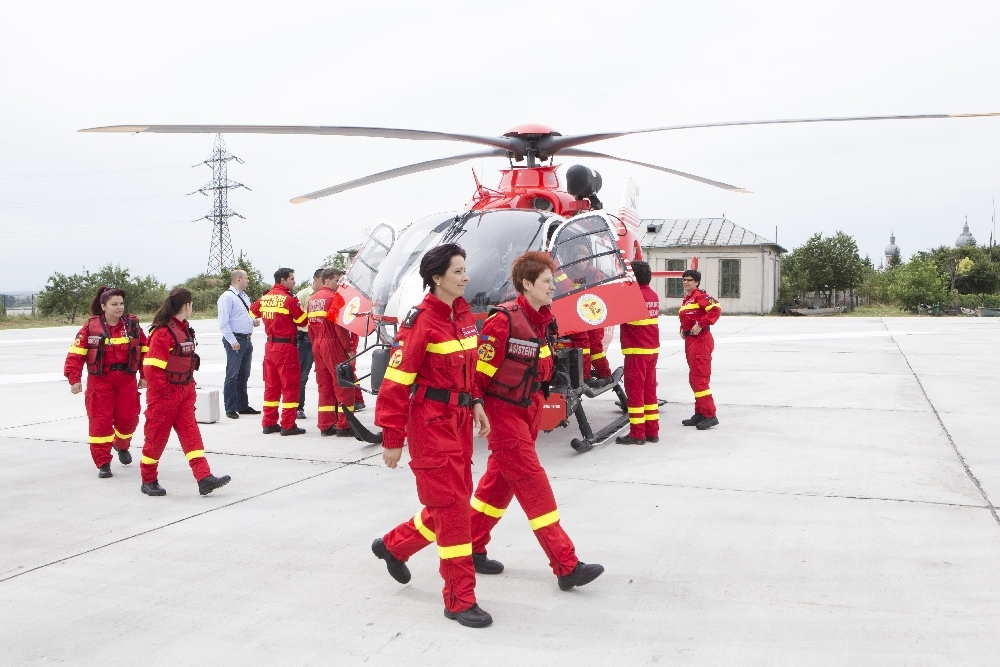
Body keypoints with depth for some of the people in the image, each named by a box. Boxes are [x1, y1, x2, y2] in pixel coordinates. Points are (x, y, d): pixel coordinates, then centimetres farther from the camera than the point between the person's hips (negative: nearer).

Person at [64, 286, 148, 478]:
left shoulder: (133, 325, 2)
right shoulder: (91, 327, -5)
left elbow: (145, 350, 8)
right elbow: (76, 353, -6)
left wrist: (144, 375, 7)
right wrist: (74, 379, -10)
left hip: (127, 379, 2)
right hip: (99, 380, -2)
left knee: (128, 418, 5)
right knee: (100, 420, -3)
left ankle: (122, 446, 38)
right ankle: (103, 463, 7)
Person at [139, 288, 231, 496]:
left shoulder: (184, 328, 11)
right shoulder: (163, 332, -18)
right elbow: (152, 366, -22)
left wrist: (189, 386, 14)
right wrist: (163, 391, -18)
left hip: (184, 392, 8)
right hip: (164, 394, -8)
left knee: (191, 433, 1)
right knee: (157, 436, 5)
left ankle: (204, 478, -3)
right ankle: (148, 481, 21)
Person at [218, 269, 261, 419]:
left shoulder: (245, 297, 16)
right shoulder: (227, 297, -11)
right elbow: (223, 323, -16)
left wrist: (254, 320, 6)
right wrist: (233, 341, -19)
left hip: (247, 339, 9)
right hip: (235, 340, -9)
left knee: (244, 375, 16)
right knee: (232, 375, -2)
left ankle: (243, 406, 26)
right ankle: (230, 409, 5)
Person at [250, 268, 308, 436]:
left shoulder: (264, 298, 6)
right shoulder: (289, 299, -15)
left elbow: (253, 312, 23)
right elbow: (303, 320, -11)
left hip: (270, 345, 7)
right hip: (286, 346, -7)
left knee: (271, 385, 13)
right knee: (290, 385, -1)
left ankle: (269, 423, 18)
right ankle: (288, 426, -1)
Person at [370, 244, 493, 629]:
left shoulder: (464, 314, 8)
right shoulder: (421, 322, -16)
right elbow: (396, 381, -16)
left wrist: (476, 403, 11)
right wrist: (392, 438, -16)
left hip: (460, 418, 8)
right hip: (431, 421, -8)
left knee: (455, 501, 16)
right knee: (450, 504, -5)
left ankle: (393, 546, 39)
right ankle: (460, 599, 7)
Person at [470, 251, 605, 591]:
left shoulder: (546, 322, 7)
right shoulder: (503, 320, -19)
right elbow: (480, 369, -18)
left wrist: (539, 404, 18)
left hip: (529, 411, 9)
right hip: (503, 413, -9)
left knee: (499, 482, 15)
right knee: (533, 485, -6)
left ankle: (471, 550, 30)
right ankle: (567, 567, -1)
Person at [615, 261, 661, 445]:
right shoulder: (653, 295, 11)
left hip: (636, 351, -8)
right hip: (653, 349, 8)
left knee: (635, 391, -2)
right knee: (649, 390, 12)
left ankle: (637, 434, 0)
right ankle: (652, 432, 16)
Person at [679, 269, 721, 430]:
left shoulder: (700, 295, -10)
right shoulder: (686, 299, 19)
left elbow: (715, 309, -24)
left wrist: (700, 325, -23)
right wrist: (683, 330, 12)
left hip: (701, 340, -10)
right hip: (689, 340, 10)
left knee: (699, 378, -12)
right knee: (694, 378, 14)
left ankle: (710, 415, -8)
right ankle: (700, 413, 22)